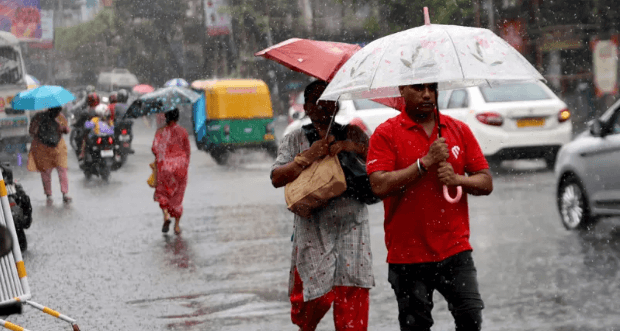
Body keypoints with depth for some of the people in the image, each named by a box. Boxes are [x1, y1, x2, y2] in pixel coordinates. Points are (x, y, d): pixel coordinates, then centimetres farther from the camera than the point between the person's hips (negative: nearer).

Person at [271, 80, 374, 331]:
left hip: (351, 231, 0)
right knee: (310, 308, -3)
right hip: (312, 233, 0)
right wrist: (307, 157, -11)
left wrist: (354, 147, -10)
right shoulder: (294, 140, 11)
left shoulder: (353, 134, 13)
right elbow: (276, 178, -1)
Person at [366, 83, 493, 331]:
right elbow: (380, 186, -14)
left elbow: (486, 183, 9)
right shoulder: (386, 134, -1)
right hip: (408, 253, -2)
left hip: (454, 249, 2)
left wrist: (457, 179, -11)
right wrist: (425, 163, -16)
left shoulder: (459, 130, 9)